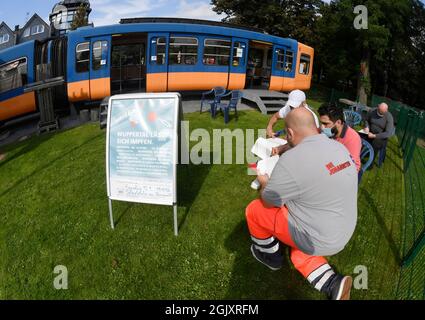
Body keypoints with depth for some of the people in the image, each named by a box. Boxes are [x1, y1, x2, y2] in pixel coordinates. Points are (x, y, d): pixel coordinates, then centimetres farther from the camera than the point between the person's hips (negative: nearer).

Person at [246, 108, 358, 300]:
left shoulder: (292, 160, -28)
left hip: (317, 240, -8)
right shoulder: (339, 147, -3)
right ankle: (333, 285, 10)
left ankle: (271, 256, 28)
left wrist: (265, 183, 8)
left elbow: (268, 201, -13)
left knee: (254, 210, 6)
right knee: (299, 254, 32)